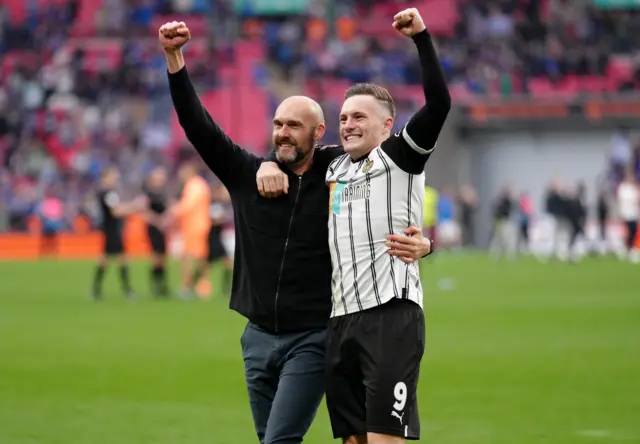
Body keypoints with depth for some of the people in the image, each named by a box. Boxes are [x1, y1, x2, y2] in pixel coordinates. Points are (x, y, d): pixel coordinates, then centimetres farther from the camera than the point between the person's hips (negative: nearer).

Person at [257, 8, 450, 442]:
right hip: (342, 320, 7)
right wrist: (271, 164, 15)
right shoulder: (334, 168, 21)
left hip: (392, 314, -7)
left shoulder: (400, 156, 3)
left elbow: (439, 103, -10)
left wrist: (421, 37, -14)